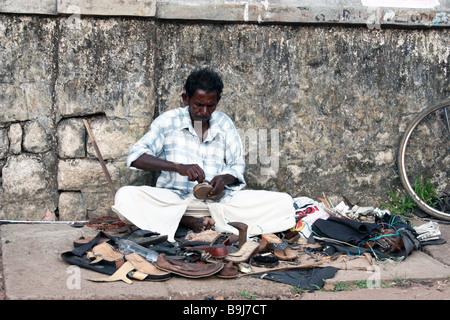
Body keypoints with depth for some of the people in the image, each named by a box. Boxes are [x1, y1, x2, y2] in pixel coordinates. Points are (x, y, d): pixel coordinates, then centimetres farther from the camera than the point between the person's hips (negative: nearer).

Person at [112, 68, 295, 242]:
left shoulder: (225, 124, 12)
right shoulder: (169, 121, 3)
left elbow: (237, 165, 13)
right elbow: (136, 156, -7)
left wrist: (224, 178, -13)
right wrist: (177, 167, -23)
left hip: (217, 199, 2)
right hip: (175, 198, -2)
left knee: (284, 203, -18)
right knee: (124, 196, -31)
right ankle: (188, 222, -26)